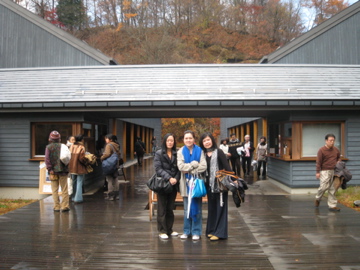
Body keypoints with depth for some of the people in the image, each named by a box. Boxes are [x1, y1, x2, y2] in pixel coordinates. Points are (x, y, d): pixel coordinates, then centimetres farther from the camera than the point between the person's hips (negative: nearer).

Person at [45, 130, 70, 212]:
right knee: (64, 189, 5)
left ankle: (57, 207, 9)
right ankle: (65, 206, 4)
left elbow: (47, 159, -10)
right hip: (62, 170, 1)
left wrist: (49, 169, -9)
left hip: (53, 171, 0)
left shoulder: (48, 147, -2)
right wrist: (66, 167, 7)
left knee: (55, 190, 8)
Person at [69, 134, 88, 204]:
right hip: (80, 169, -6)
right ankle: (78, 199, 1)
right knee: (79, 183, 1)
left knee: (74, 183, 18)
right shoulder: (81, 147, -14)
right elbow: (82, 158, -19)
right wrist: (86, 162, -3)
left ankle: (73, 198, 26)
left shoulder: (71, 146, 5)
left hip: (72, 168, 6)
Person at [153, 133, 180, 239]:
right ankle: (162, 231, 10)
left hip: (174, 184, 3)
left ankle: (169, 229, 20)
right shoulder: (159, 154, 0)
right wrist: (169, 178, -18)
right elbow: (158, 169, -8)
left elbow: (179, 169, 4)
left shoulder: (176, 154, 7)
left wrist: (176, 179, -13)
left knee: (171, 208, 10)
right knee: (162, 208, 3)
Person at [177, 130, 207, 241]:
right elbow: (180, 166, -10)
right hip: (186, 182, 1)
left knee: (197, 208, 2)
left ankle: (196, 231, 12)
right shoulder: (181, 151, 4)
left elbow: (203, 166, -9)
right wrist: (194, 163, -11)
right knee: (187, 208, 7)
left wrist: (189, 169, -12)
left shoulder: (199, 151, 1)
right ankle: (187, 231, 19)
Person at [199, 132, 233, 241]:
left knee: (220, 208, 0)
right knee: (211, 208, 12)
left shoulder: (218, 152, -5)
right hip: (209, 185, 5)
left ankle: (219, 232, 6)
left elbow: (227, 167, -10)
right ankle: (211, 230, 22)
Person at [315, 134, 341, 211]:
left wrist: (338, 161, 8)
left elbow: (339, 157, 29)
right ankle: (318, 198, 16)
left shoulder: (336, 150, 9)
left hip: (334, 171, 5)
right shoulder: (321, 150, -8)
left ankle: (332, 205, 12)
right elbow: (318, 162, -9)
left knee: (332, 189, 6)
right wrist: (318, 172, -12)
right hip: (325, 171, -5)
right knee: (324, 187, -13)